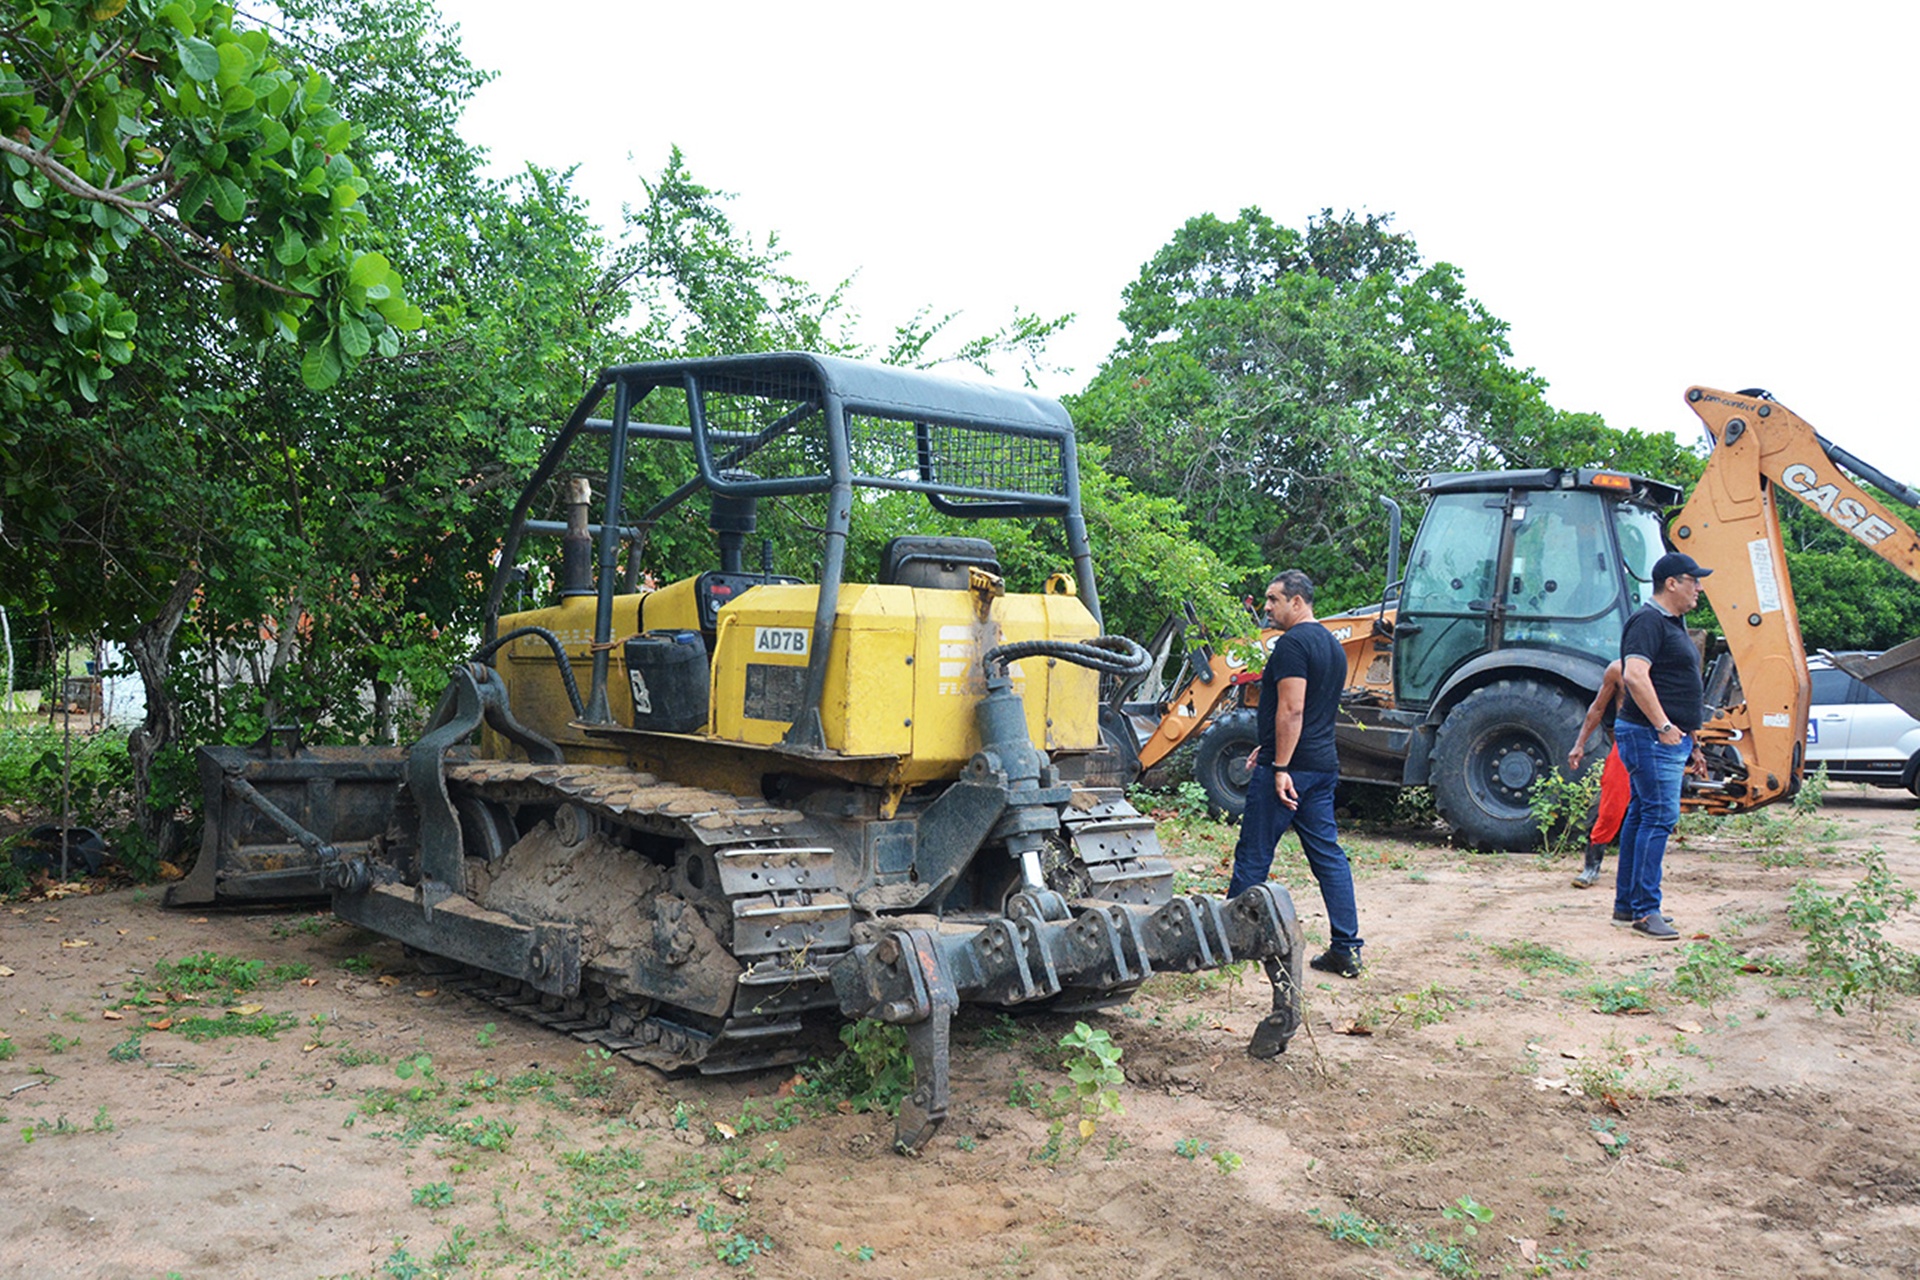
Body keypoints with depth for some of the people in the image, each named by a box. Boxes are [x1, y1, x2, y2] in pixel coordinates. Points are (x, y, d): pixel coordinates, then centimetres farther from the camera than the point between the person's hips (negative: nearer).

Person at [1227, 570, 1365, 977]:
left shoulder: (1293, 643, -13)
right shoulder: (1332, 644, 17)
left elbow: (1291, 710, -21)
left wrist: (1280, 766, -21)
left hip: (1289, 766, -9)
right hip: (1323, 766, 9)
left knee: (1252, 856, 1)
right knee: (1328, 854, 8)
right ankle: (1346, 949, 6)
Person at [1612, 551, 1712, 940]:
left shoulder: (1672, 622, 19)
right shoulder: (1649, 621, -14)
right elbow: (1635, 675, -26)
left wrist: (1687, 734, 25)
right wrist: (1663, 725, -25)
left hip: (1669, 736, 11)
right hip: (1650, 735, -11)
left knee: (1642, 814, 12)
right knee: (1659, 816, -12)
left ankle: (1627, 904, 19)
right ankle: (1645, 910, -11)